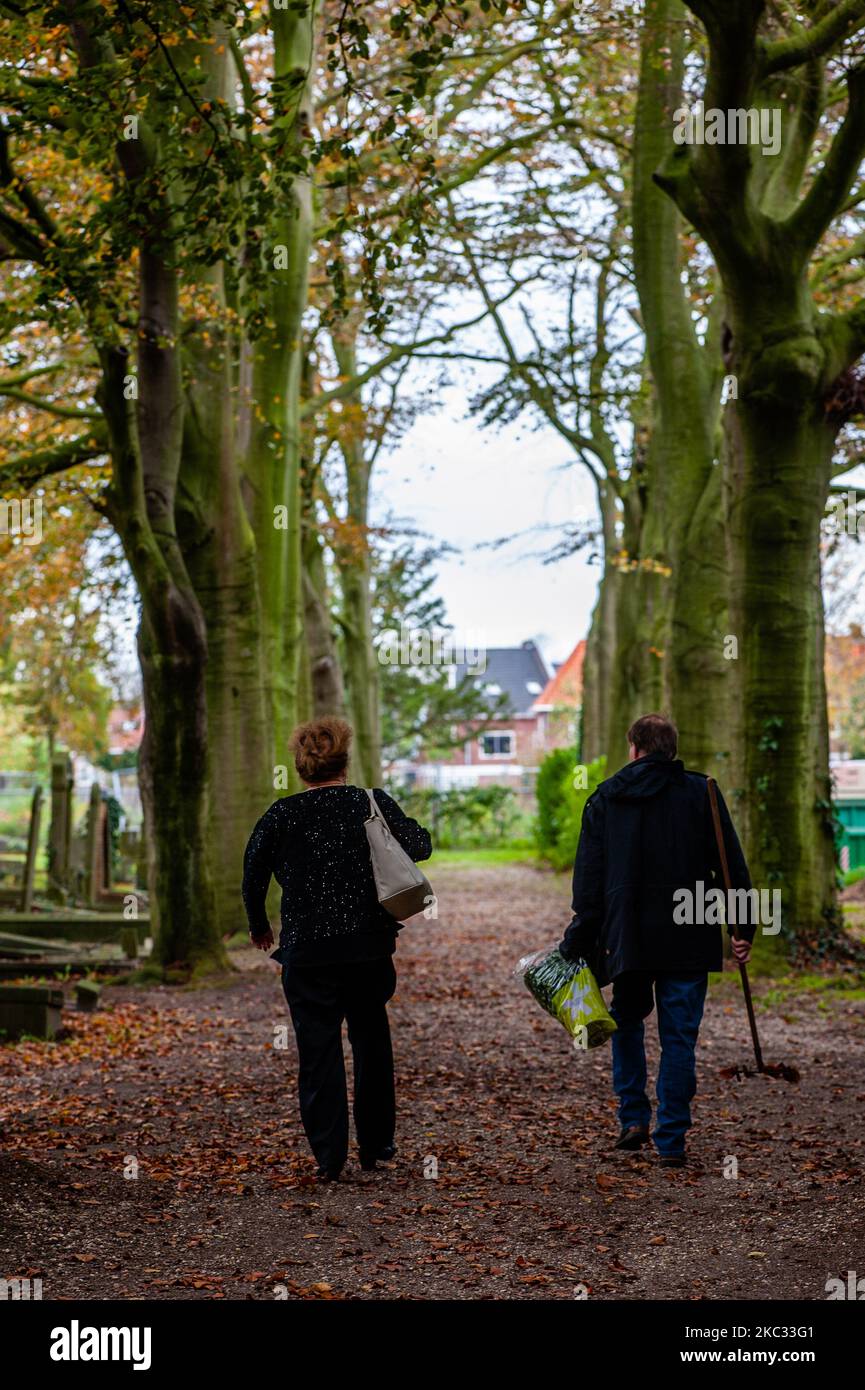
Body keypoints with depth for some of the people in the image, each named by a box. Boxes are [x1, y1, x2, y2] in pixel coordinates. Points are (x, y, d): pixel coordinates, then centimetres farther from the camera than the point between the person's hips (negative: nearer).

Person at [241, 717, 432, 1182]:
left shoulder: (281, 815, -1)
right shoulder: (373, 803, -1)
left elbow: (252, 875, 4)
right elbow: (420, 845, -2)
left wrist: (259, 927, 21)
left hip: (306, 952, -1)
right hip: (370, 947, 2)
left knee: (318, 1051, 3)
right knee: (371, 1043, 17)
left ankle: (329, 1157, 0)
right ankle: (375, 1146, 23)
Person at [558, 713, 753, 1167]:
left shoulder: (603, 799, 5)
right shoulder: (700, 792, 2)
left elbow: (588, 880, 3)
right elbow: (732, 866, -2)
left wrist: (577, 943, 5)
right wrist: (743, 928, 1)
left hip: (627, 938, 1)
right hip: (688, 941, -1)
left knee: (627, 1022, 22)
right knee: (679, 1037, 4)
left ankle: (633, 1118, 13)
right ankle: (671, 1142, 2)